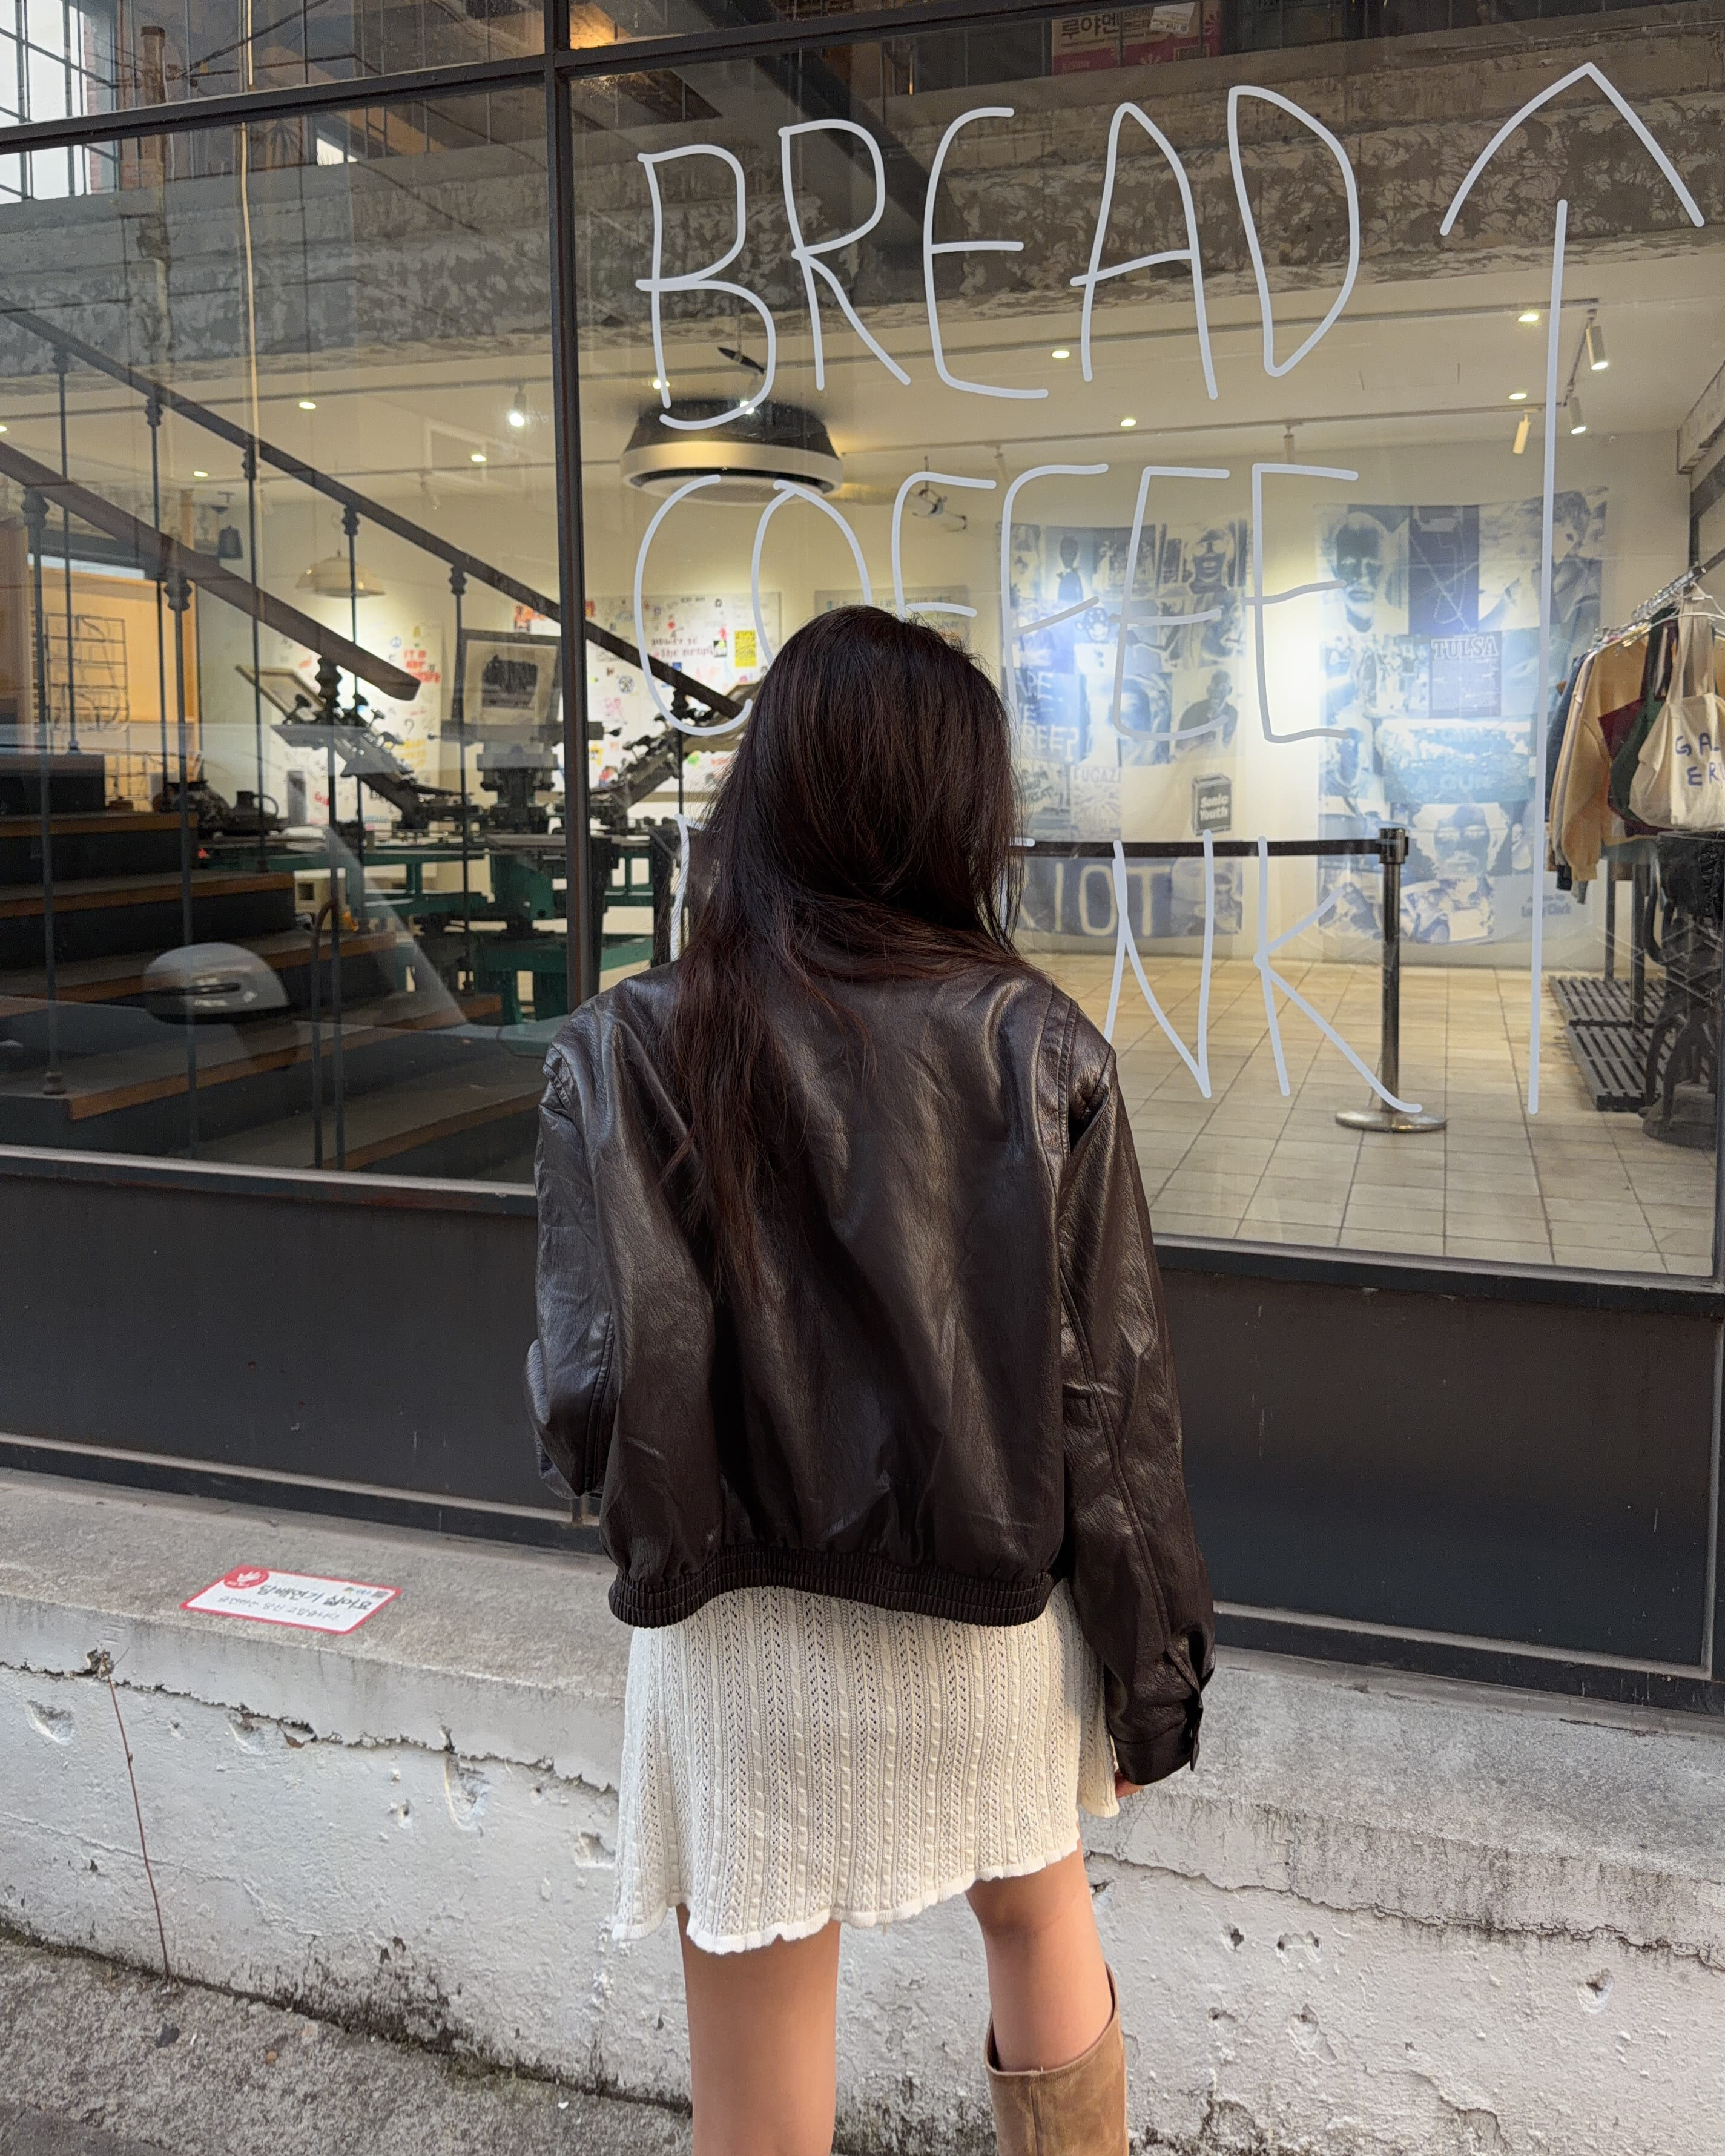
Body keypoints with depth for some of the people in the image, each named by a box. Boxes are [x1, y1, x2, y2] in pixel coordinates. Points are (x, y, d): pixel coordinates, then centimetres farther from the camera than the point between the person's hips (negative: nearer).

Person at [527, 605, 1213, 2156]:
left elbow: (592, 1396, -19)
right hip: (992, 1623, 2)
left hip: (746, 1638, -1)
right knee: (1039, 1918, 30)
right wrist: (1153, 1662, 3)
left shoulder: (632, 1054, -15)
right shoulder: (1037, 1047, -12)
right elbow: (1115, 1397, -9)